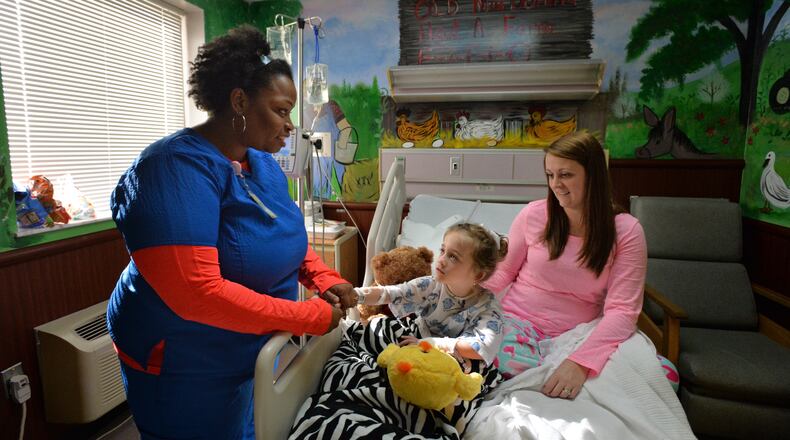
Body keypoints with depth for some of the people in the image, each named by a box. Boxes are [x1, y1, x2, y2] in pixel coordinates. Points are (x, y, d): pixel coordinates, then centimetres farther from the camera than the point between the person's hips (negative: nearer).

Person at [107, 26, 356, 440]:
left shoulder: (264, 163, 0)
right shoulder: (176, 168, -26)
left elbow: (289, 238, 12)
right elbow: (198, 293, -33)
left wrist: (325, 278, -8)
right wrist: (313, 317, -27)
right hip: (185, 369, -7)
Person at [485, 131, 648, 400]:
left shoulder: (626, 231, -4)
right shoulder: (534, 214, -2)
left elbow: (622, 310, -11)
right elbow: (502, 272, 9)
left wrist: (580, 362, -27)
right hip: (518, 322, -2)